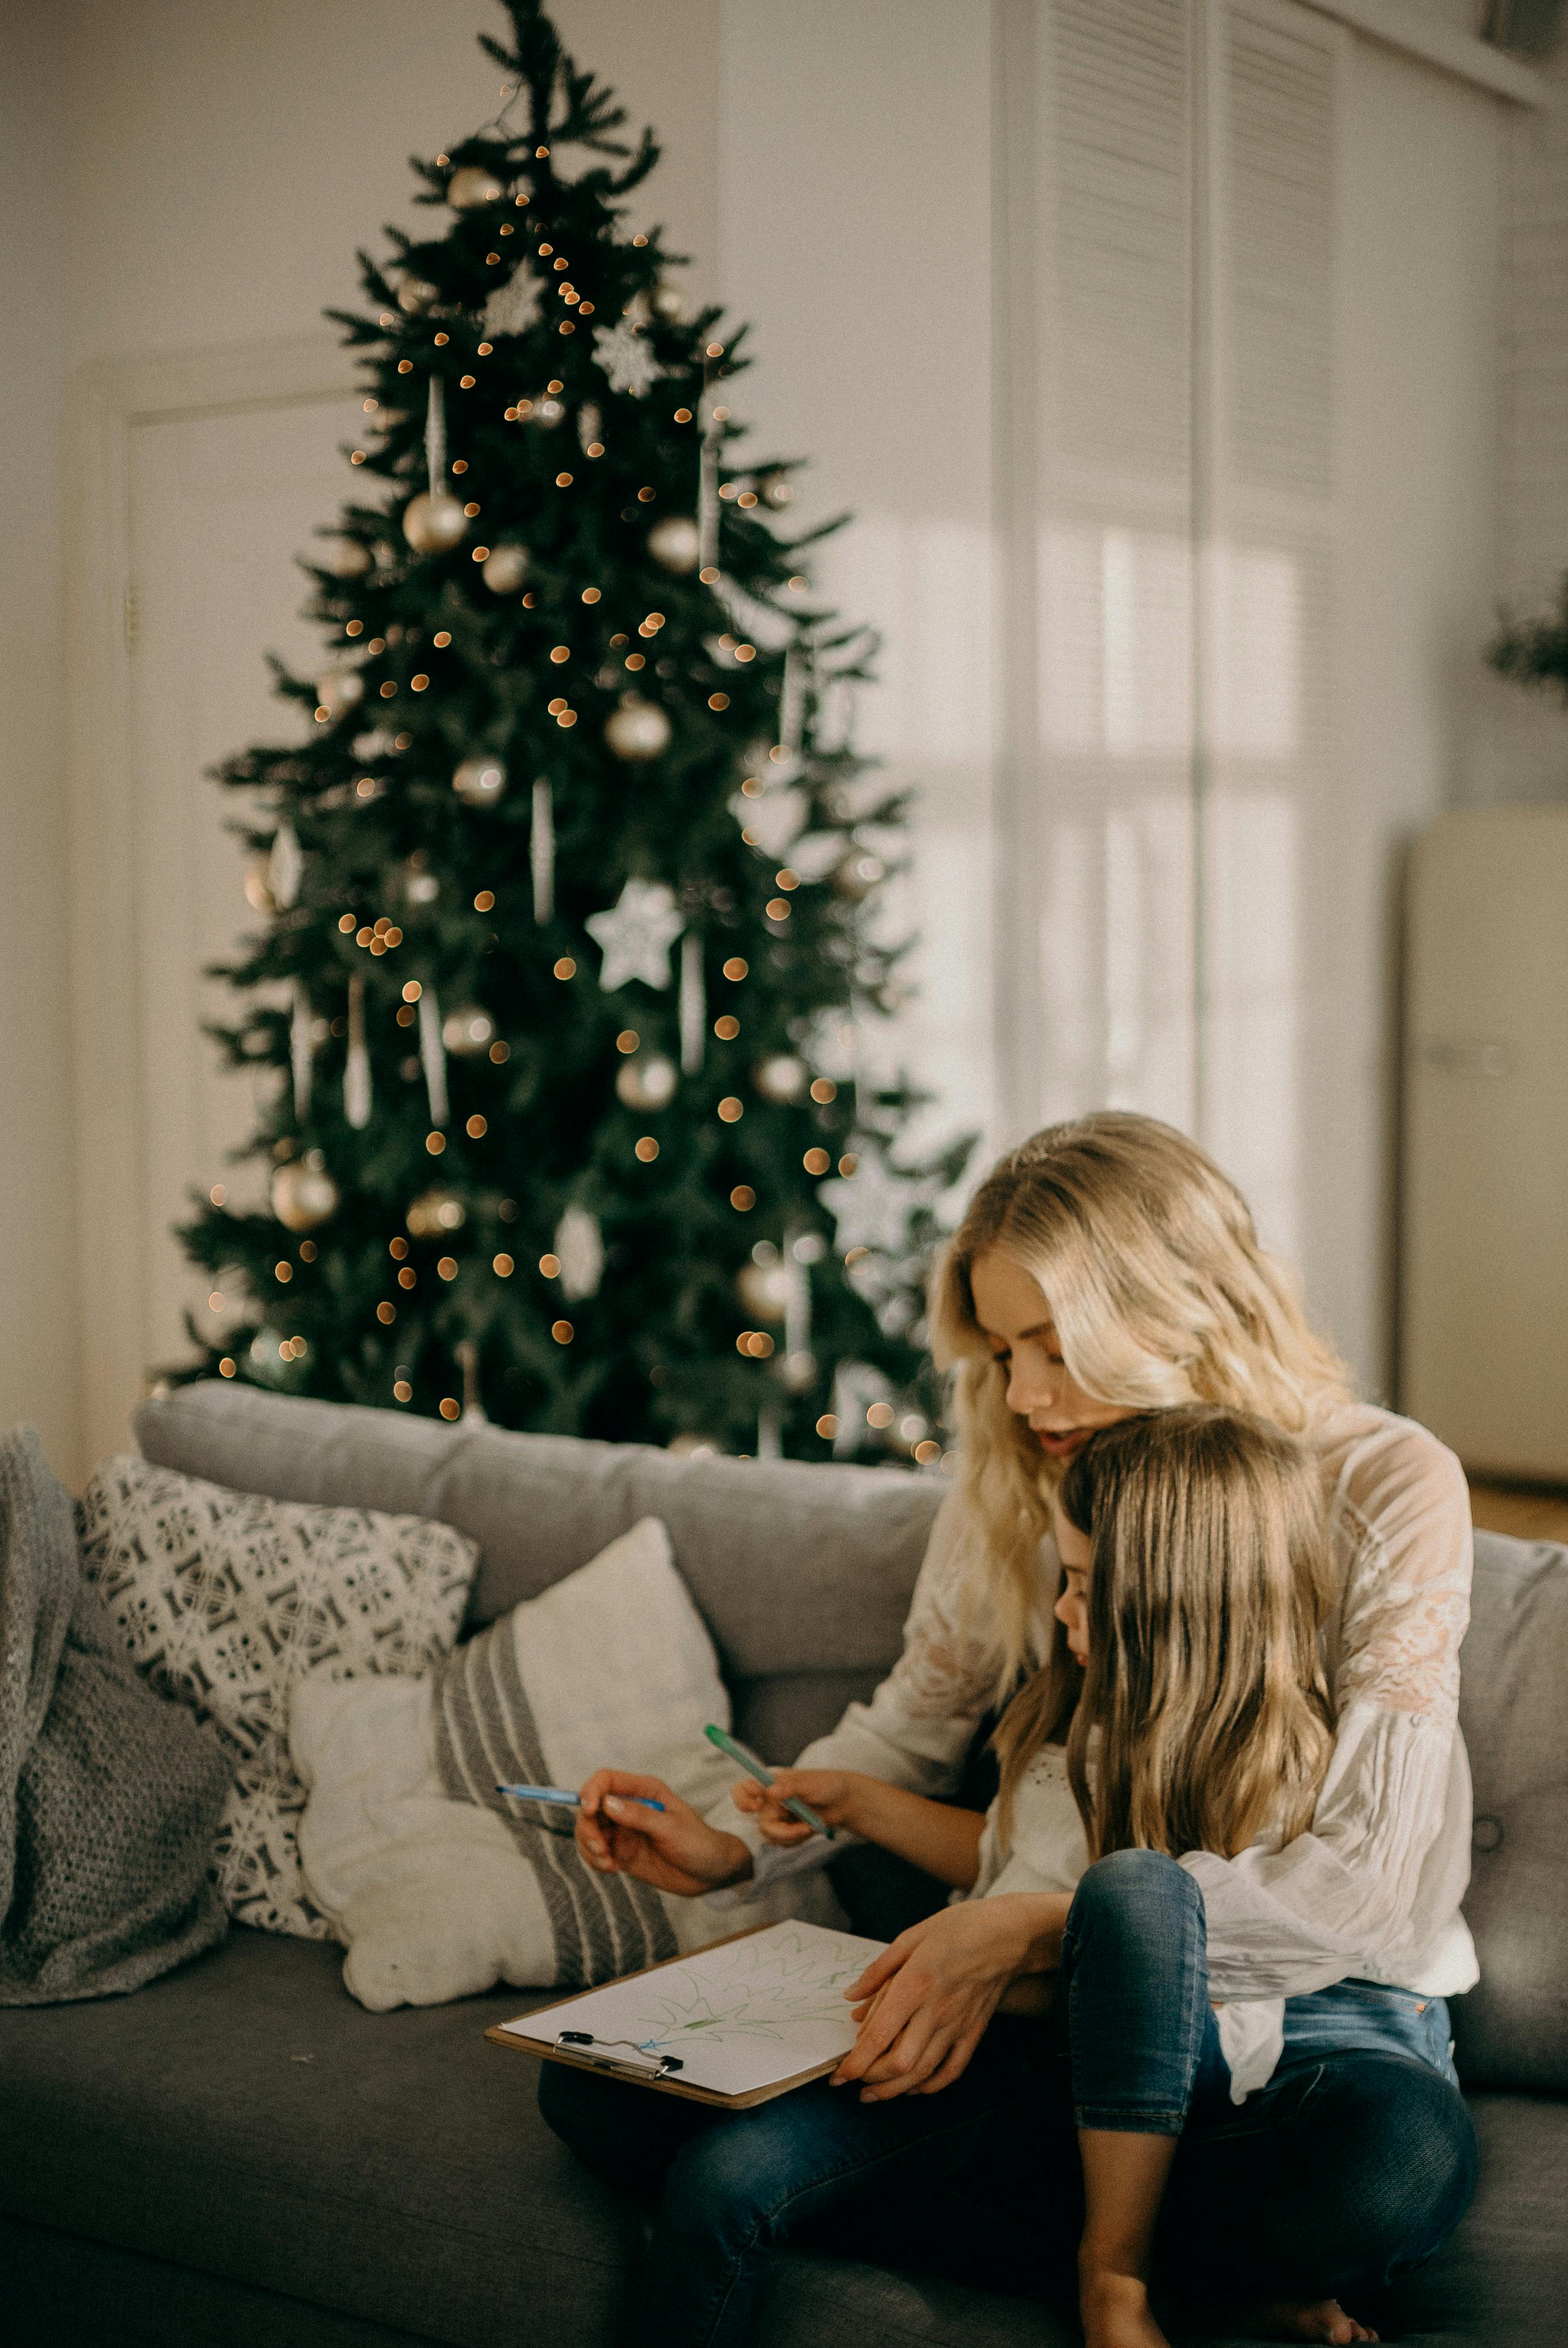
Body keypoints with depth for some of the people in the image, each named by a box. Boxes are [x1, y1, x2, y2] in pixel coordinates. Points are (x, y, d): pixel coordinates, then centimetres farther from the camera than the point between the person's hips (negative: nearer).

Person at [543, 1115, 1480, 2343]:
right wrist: (732, 1844, 2)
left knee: (1397, 2169, -41)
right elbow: (917, 1723, 21)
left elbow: (1371, 1871, -20)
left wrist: (1039, 1923, -29)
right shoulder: (1018, 1482, 5)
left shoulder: (1385, 1489, -12)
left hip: (1312, 2001, -3)